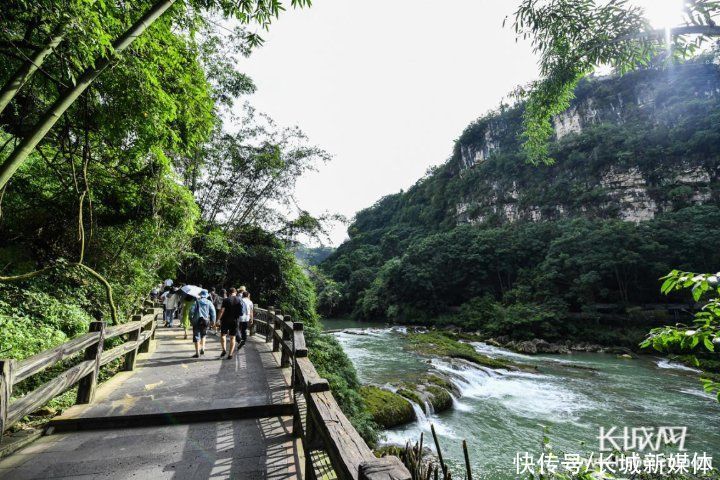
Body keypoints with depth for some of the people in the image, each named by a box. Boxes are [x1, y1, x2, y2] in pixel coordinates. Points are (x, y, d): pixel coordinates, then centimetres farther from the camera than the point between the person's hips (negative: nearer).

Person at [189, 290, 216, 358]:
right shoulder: (209, 303, 5)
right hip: (205, 321, 2)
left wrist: (191, 319, 4)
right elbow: (213, 312, -1)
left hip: (197, 321, -2)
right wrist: (213, 320, 5)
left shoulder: (196, 302, 1)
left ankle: (197, 353, 2)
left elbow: (191, 310, -7)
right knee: (203, 335, 23)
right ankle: (202, 349, 15)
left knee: (196, 337, 2)